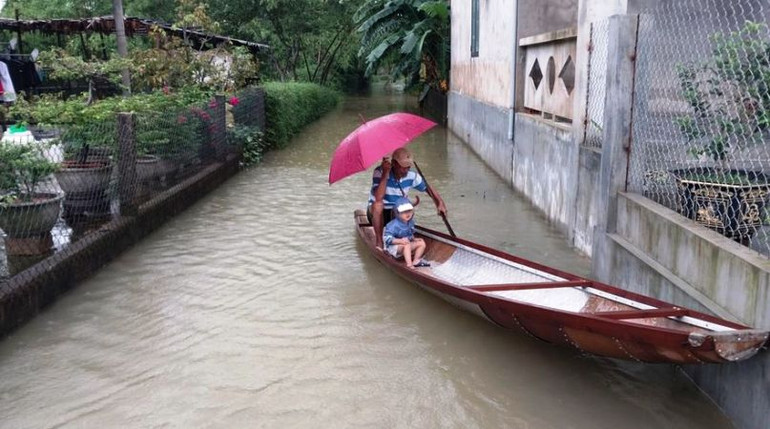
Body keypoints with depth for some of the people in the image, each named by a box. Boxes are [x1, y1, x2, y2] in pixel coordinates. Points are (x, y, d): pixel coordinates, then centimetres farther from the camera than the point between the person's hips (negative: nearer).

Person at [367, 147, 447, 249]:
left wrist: (440, 203, -16)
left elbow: (429, 188, 2)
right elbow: (378, 198, -33)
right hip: (377, 214, -2)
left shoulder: (412, 176, -11)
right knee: (378, 205, -35)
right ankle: (379, 242, -23)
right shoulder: (380, 172, -21)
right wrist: (385, 174, -36)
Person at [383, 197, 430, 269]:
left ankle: (416, 261, -5)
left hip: (408, 244, 8)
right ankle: (409, 265, -42)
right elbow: (387, 238, -26)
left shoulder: (410, 222, 3)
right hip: (393, 247, -8)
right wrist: (400, 241, -35)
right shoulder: (394, 225, -23)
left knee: (422, 243, -1)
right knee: (407, 245, -36)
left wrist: (413, 239, 1)